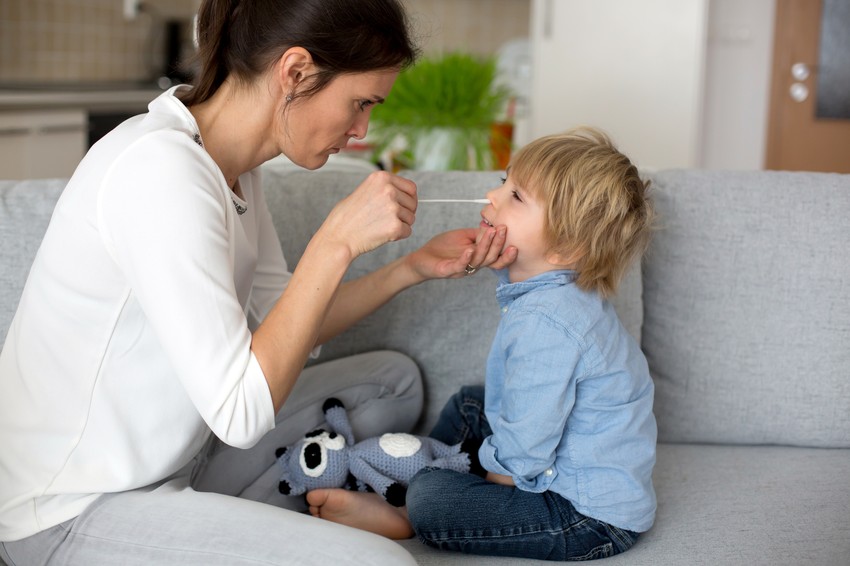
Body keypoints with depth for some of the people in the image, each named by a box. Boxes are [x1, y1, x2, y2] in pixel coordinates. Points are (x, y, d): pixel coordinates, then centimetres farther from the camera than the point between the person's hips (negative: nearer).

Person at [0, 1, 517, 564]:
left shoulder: (229, 160, 3)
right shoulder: (162, 169, -27)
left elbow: (283, 328, 10)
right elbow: (239, 412, -29)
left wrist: (414, 267, 1)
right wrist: (338, 241, -25)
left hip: (170, 456, 10)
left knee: (393, 380, 16)